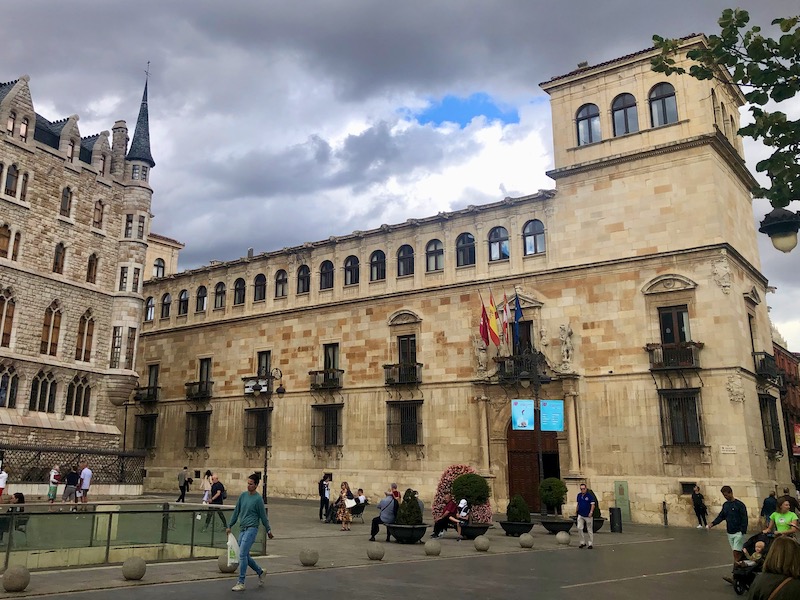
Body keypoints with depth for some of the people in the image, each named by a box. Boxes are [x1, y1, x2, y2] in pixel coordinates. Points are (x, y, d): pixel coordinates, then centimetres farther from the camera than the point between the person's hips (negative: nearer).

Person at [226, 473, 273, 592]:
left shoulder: (258, 499, -10)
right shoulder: (243, 495, 6)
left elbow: (263, 516, -1)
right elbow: (236, 512, 14)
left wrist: (268, 530, 6)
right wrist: (230, 526, 16)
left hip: (251, 529, -7)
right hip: (242, 529, 7)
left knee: (242, 555, -12)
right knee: (245, 556, 11)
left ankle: (241, 583, -5)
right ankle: (260, 572, 32)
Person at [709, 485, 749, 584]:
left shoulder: (739, 504, -10)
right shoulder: (725, 505, 11)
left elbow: (744, 519, -11)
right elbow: (721, 516, 14)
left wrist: (743, 532, -17)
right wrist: (713, 523, -2)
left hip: (738, 533, -7)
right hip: (730, 533, 7)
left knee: (736, 554, -11)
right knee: (736, 554, 9)